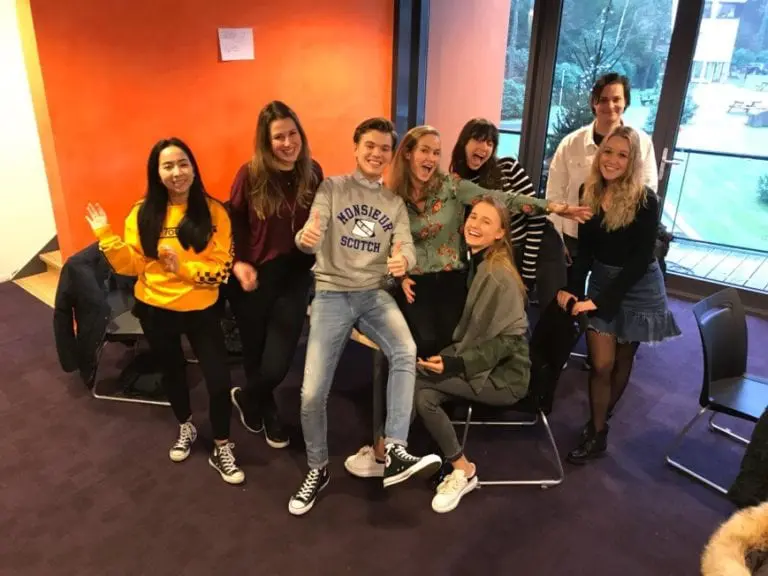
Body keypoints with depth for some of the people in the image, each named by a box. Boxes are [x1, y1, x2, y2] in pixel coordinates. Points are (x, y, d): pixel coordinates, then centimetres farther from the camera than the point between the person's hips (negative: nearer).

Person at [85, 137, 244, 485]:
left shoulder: (213, 211, -10)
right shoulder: (143, 213, -4)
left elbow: (222, 268, -13)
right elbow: (132, 266, -5)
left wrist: (183, 268, -25)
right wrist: (106, 235, -14)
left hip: (200, 310, -2)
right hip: (155, 310, 2)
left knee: (219, 380, -5)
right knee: (172, 371, 22)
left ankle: (222, 449, 19)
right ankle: (185, 428, 49)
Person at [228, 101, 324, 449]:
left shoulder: (312, 172, -1)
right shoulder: (250, 175, -10)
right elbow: (233, 224, -2)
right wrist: (237, 263, -15)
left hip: (294, 275, 2)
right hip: (254, 276, -1)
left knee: (278, 362, -2)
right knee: (255, 352, 14)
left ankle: (246, 397, 32)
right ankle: (268, 413, 42)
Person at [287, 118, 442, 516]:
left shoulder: (395, 203, 11)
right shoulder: (332, 188, 3)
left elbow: (406, 247, -3)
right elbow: (311, 239, -10)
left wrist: (403, 261, -29)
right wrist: (306, 238, -37)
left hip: (375, 293, 2)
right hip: (332, 294, -2)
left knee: (406, 352, -30)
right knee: (312, 393, -6)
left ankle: (394, 452, -22)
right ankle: (317, 469, 18)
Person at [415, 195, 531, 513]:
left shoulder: (499, 275, -18)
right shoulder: (477, 262, 8)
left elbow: (509, 339, -20)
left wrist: (455, 364, -26)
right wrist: (448, 356, -4)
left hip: (505, 375, -7)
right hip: (482, 367, 7)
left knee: (415, 379, -21)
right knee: (424, 395, -18)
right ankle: (460, 470, 0)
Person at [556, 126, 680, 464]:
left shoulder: (645, 201, -19)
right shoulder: (589, 193, -5)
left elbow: (641, 259, -20)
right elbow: (585, 249, -2)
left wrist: (600, 300, -23)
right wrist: (572, 288, -16)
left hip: (638, 287, -2)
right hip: (601, 281, 3)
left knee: (622, 361, 13)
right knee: (601, 364, -1)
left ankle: (600, 422, 33)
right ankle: (597, 434, 18)